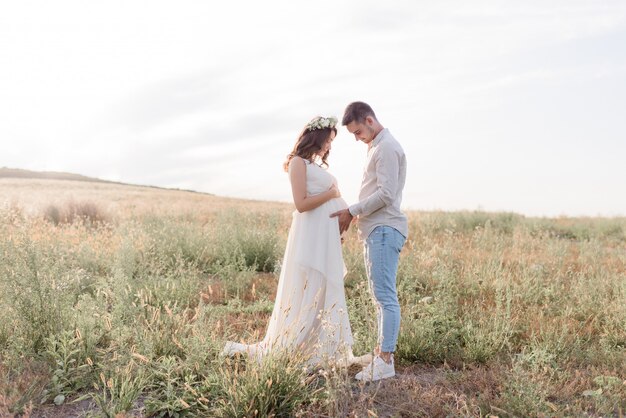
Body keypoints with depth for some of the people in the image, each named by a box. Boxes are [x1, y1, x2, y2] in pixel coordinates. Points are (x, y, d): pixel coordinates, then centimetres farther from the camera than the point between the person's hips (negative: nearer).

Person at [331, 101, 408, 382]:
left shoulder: (387, 147, -8)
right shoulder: (375, 147, 23)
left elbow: (386, 194, -16)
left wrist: (352, 211, -10)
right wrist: (352, 215, 13)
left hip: (384, 230, -10)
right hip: (375, 230, 10)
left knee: (385, 296, -9)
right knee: (381, 297, 9)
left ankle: (385, 361, -6)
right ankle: (381, 355, 14)